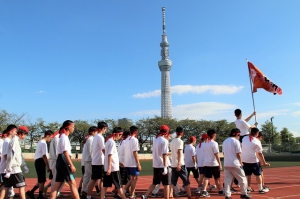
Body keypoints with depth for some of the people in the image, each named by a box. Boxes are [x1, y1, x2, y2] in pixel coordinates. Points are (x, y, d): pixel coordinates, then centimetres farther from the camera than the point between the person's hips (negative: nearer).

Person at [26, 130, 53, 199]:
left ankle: (31, 192, 19)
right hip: (41, 162, -10)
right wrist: (48, 167, -19)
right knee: (42, 181, -1)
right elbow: (44, 156, -20)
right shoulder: (44, 143, -14)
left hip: (37, 161, 10)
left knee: (40, 180, 16)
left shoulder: (40, 142, 17)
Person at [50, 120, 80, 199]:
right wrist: (71, 165, -21)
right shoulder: (64, 137, -10)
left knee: (57, 184, 7)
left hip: (60, 161, 10)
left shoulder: (63, 137, 20)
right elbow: (65, 152, -19)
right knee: (72, 183, -7)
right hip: (64, 160, -10)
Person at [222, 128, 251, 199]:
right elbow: (238, 154, -11)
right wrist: (241, 162, 0)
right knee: (242, 178, 9)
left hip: (226, 164, 7)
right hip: (234, 164, -6)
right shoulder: (236, 141, -9)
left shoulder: (225, 141, 13)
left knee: (227, 180, 7)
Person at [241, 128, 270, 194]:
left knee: (248, 174, 14)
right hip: (253, 160, -4)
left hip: (244, 160, 4)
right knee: (258, 174, 10)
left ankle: (248, 188, 19)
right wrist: (264, 162, 1)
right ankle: (260, 189, 15)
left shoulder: (244, 138, 2)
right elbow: (259, 153, -7)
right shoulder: (257, 141, -9)